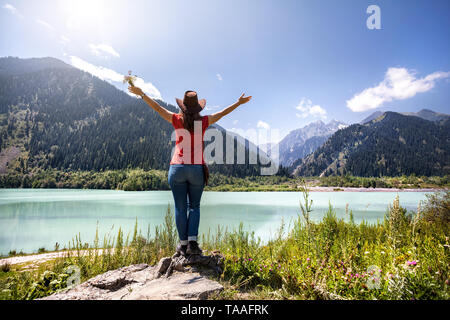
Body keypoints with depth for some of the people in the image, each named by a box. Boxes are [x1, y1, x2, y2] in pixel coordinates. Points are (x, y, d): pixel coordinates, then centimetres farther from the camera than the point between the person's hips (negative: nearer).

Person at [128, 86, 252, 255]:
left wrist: (141, 94, 21)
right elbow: (223, 112, 14)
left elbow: (157, 107, 8)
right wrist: (239, 102, 27)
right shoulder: (203, 121, 2)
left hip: (177, 168, 0)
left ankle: (183, 244, 14)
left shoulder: (177, 120, 0)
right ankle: (192, 242, 3)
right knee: (194, 206, 13)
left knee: (180, 207, 8)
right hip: (197, 169, 1)